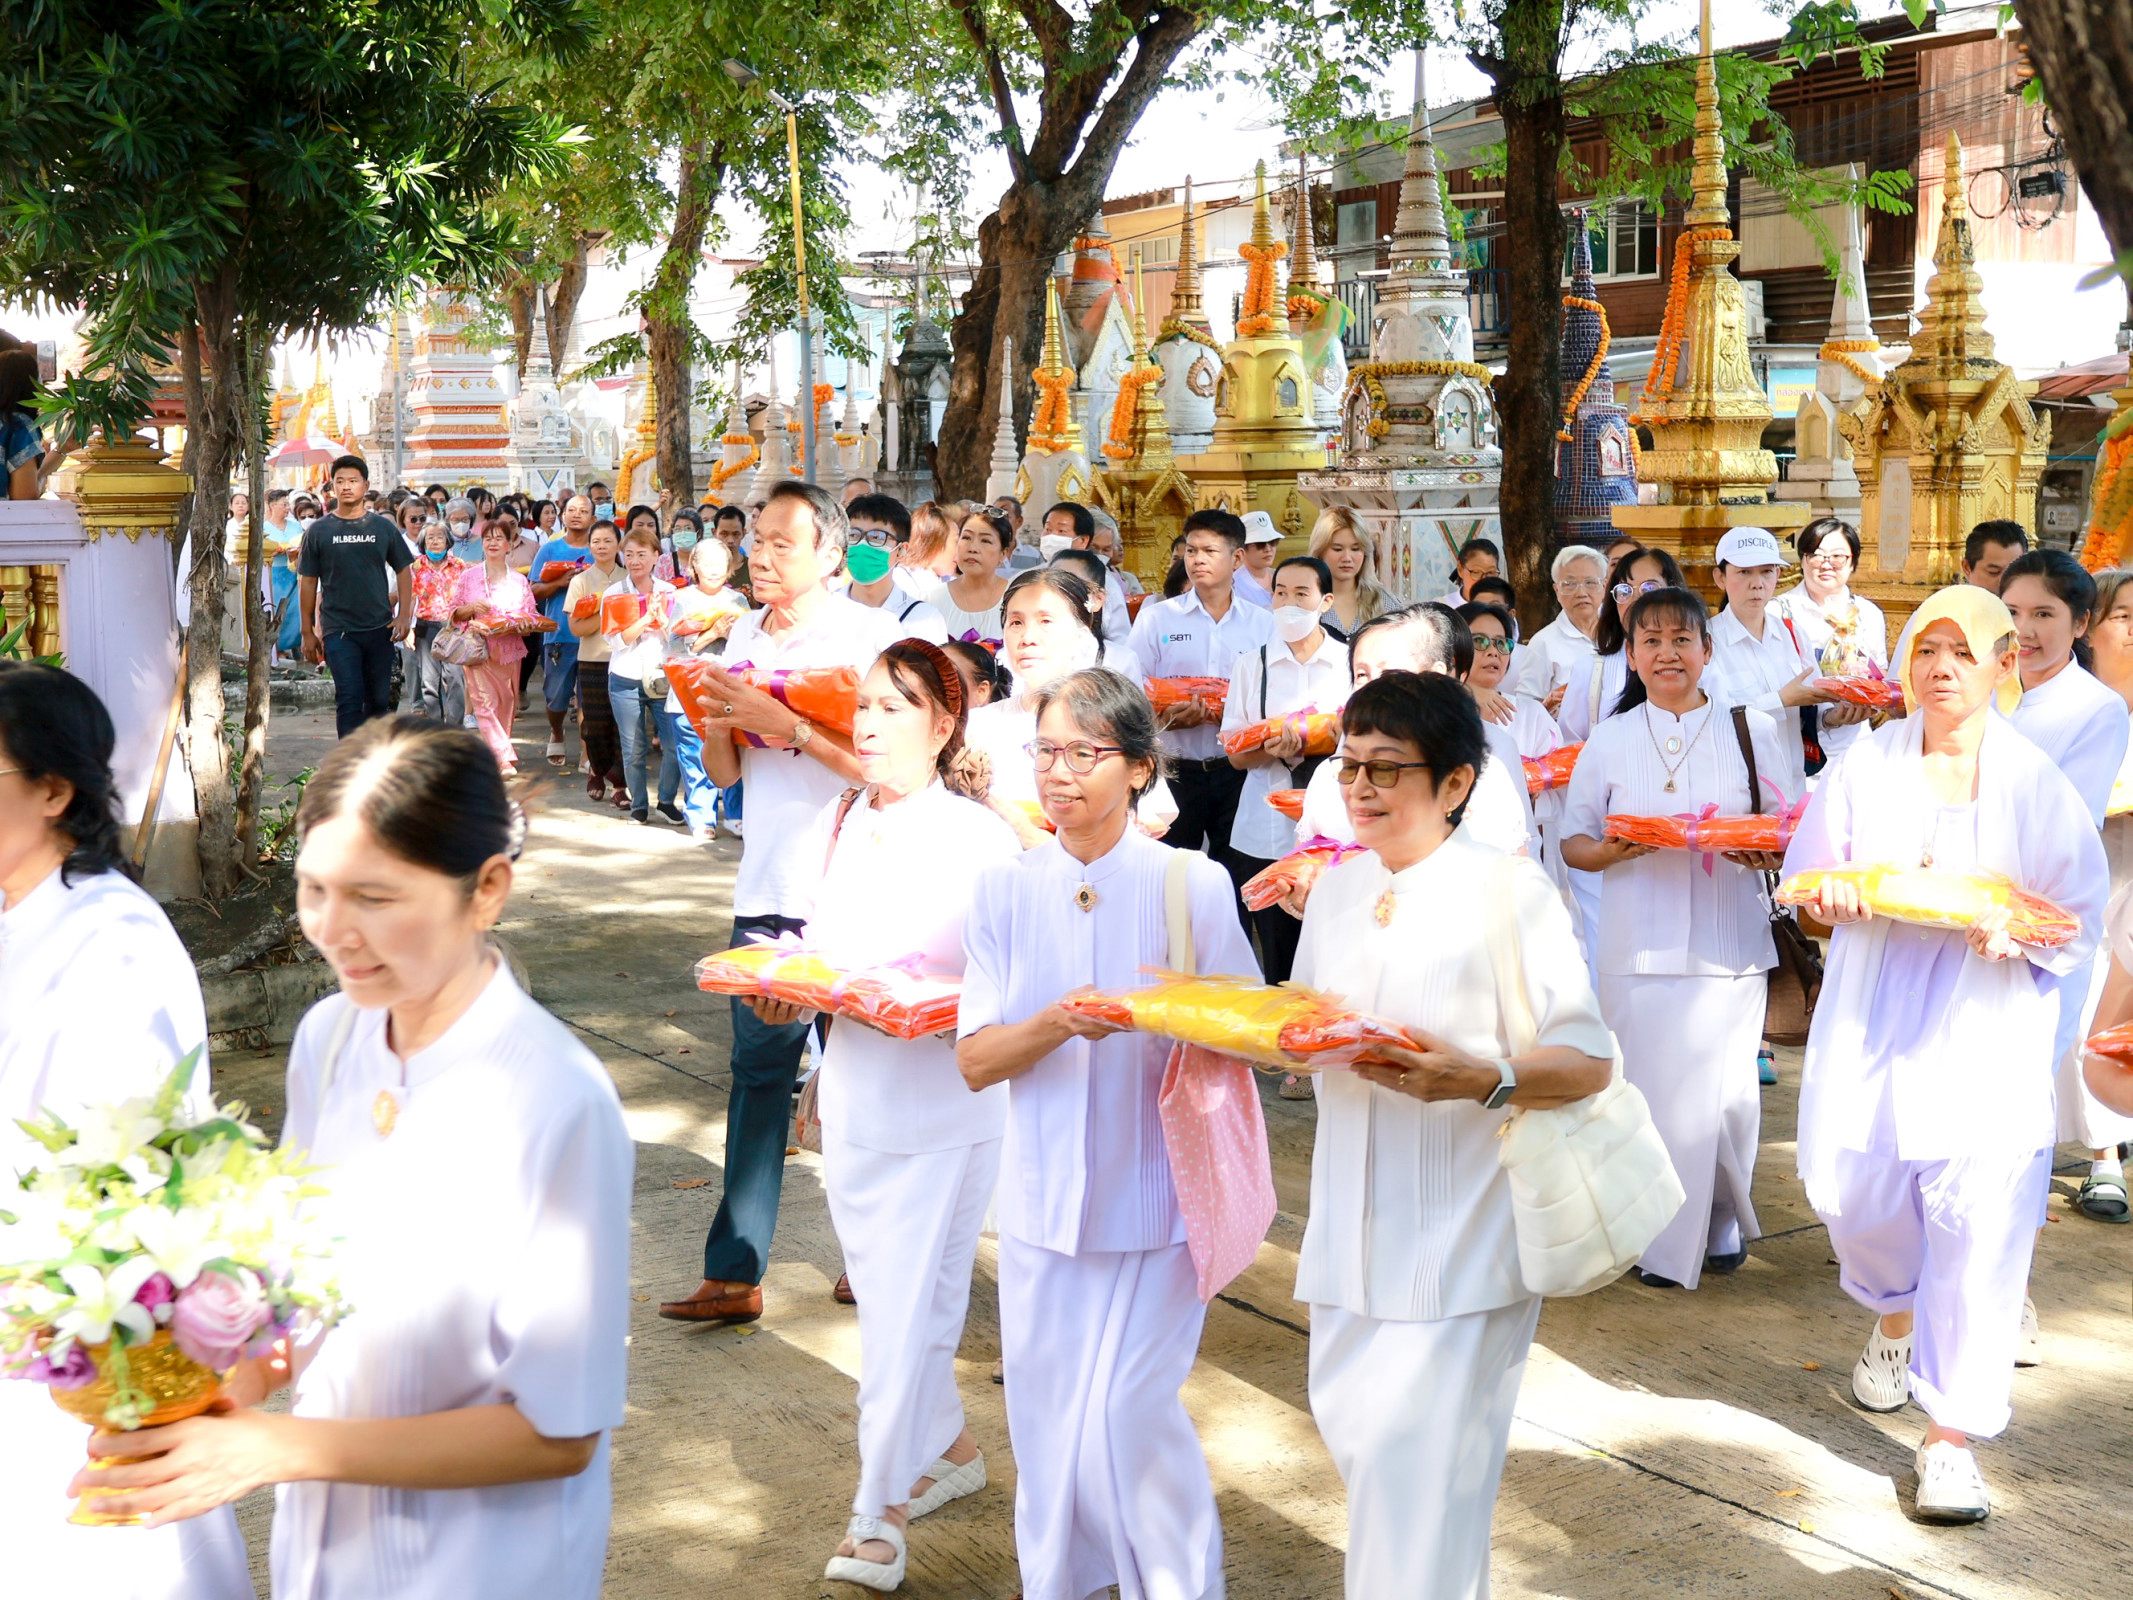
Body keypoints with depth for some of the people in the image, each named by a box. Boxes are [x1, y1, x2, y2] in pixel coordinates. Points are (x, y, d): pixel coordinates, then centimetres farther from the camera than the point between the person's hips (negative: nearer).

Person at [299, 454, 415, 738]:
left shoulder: (383, 528, 7)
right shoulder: (319, 531, 3)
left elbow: (404, 571, 12)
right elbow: (308, 582, 6)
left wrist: (404, 616, -1)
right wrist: (308, 632, 4)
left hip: (380, 629, 2)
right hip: (338, 630, -2)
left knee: (379, 700, 8)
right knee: (349, 699, -9)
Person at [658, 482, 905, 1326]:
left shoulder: (869, 636, -9)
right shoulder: (746, 636, 11)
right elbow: (725, 773, 15)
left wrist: (782, 722, -21)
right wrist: (715, 721, -6)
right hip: (768, 891, 6)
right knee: (758, 1072, 6)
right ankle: (735, 1272, 9)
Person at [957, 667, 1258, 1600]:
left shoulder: (1193, 886, -5)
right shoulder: (1006, 891, 1)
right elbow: (975, 1060, -3)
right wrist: (1060, 1022, -22)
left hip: (1154, 1189, -3)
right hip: (1044, 1194, 3)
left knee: (1129, 1412, -5)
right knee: (1046, 1410, 11)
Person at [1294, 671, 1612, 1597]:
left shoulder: (1509, 892, -11)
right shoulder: (1336, 892, 9)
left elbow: (1590, 1062, -13)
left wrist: (1483, 1080, -30)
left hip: (1460, 1233, -6)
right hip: (1355, 1228, 7)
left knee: (1416, 1455, -5)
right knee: (1348, 1427, 15)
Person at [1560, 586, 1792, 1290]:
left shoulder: (1751, 730, 8)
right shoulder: (1610, 741, 9)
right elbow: (1572, 842, 9)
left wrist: (1765, 854, -13)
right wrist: (1610, 851, -13)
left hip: (1728, 945, 0)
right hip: (1638, 947, 0)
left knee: (1726, 1093, -1)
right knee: (1650, 1091, -4)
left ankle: (1722, 1224, 22)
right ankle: (1661, 1240, 10)